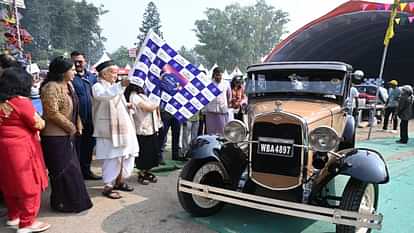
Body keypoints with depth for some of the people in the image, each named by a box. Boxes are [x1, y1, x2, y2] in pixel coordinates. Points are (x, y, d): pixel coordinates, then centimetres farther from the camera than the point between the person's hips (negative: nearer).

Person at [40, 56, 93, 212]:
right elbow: (52, 113, -24)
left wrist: (78, 126, 4)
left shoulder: (68, 85, 8)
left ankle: (73, 199, 31)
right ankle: (62, 203, 17)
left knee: (71, 168, 17)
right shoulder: (51, 87, -20)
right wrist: (71, 127, -14)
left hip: (68, 135, 9)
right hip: (55, 136, -9)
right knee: (63, 170, 2)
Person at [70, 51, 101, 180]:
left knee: (89, 145, 15)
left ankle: (86, 170, 29)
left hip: (90, 118, 6)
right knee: (76, 146, 3)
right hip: (76, 119, -6)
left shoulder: (92, 76, 12)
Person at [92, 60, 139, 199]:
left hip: (124, 128, 8)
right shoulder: (98, 87, -4)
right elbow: (105, 95, -29)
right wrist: (121, 85, -40)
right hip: (109, 129, -8)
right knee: (112, 158, -7)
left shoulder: (117, 86, 21)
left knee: (127, 155, 10)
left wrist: (128, 106, 11)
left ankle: (119, 181, 24)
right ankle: (108, 187, 4)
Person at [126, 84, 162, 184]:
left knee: (152, 152, 14)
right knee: (144, 153, 2)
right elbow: (149, 107, -20)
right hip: (143, 129, -9)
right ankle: (141, 174, 16)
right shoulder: (134, 96, -15)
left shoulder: (141, 95, 14)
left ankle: (147, 172, 27)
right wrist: (156, 104, -3)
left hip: (151, 128, 9)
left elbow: (154, 107, 15)